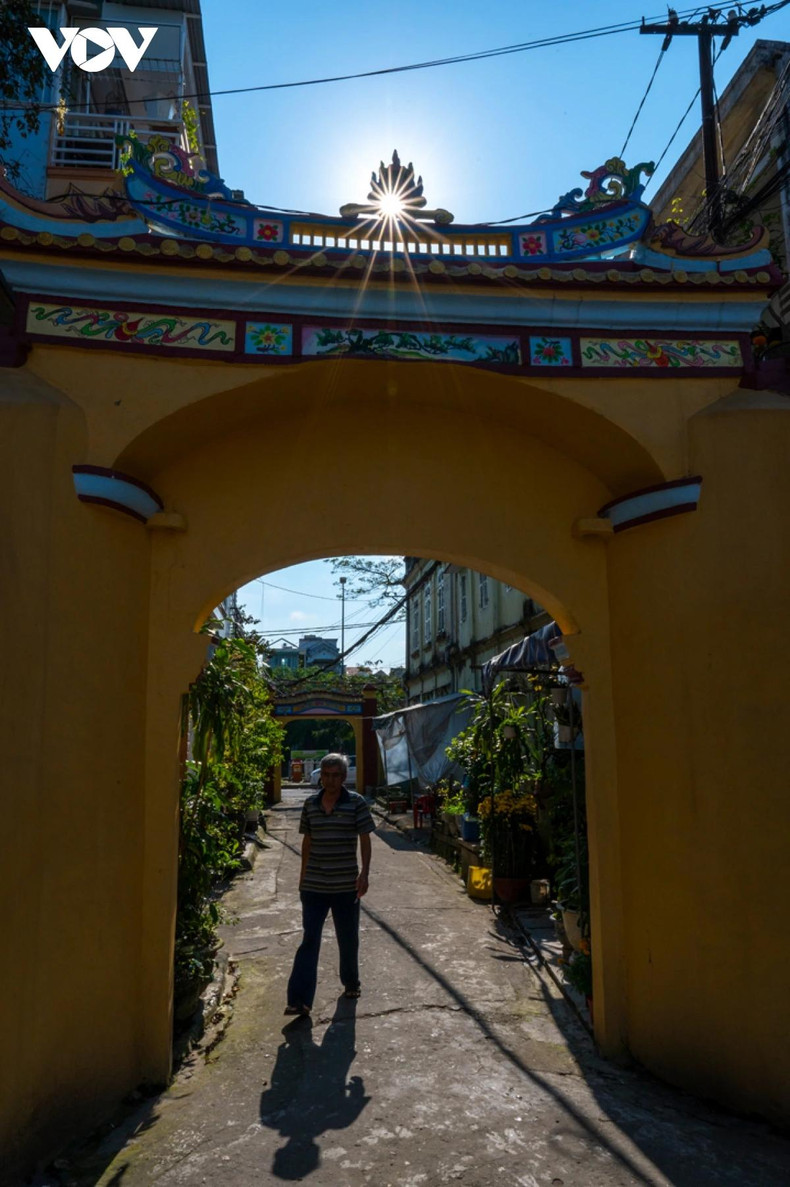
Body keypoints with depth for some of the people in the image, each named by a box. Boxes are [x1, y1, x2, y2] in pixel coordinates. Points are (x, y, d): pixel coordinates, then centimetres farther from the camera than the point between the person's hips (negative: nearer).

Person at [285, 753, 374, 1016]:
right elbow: (307, 840, 11)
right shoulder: (310, 803, 3)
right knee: (309, 940, -2)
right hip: (314, 884, 2)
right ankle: (299, 999, -1)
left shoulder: (356, 803, -7)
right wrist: (303, 874, 14)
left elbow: (365, 839, -5)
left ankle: (351, 983, 37)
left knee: (348, 938, 14)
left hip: (346, 884, -1)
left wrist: (364, 873, -13)